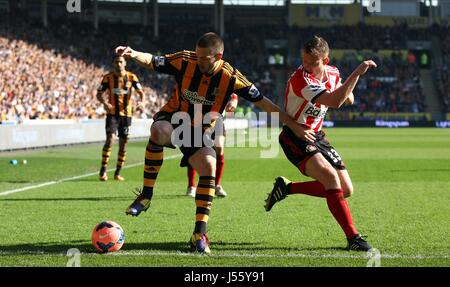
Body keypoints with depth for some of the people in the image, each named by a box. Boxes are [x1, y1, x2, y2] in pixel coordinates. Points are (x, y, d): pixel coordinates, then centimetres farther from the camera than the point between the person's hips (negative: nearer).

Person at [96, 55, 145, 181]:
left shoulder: (131, 77, 3)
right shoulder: (108, 77, 0)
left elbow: (140, 91, -1)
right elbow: (99, 93, 0)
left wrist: (142, 101, -23)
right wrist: (105, 103, -21)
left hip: (126, 113, 2)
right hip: (112, 113, -2)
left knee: (123, 144, 5)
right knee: (110, 139, -18)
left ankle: (118, 173, 16)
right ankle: (103, 171, -12)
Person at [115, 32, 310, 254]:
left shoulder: (230, 77, -16)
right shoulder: (185, 61, -15)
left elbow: (261, 101, -9)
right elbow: (152, 62, -6)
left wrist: (292, 125, -10)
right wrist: (133, 54, -29)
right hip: (173, 118, -1)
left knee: (209, 167, -25)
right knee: (159, 132, -37)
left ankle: (200, 234, -19)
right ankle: (146, 195, -26)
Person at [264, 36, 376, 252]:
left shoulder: (333, 73, 0)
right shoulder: (301, 79, -26)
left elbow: (346, 99, 19)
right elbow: (334, 101, -39)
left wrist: (347, 94, -5)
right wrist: (357, 73, -38)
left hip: (316, 136, 8)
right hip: (295, 138, -8)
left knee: (345, 190, 4)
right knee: (331, 177, -29)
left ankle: (286, 187, 18)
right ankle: (352, 237, -25)